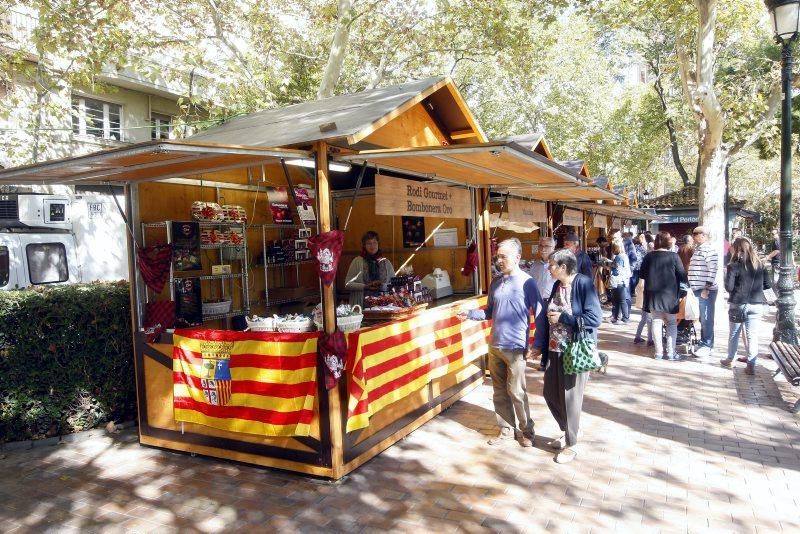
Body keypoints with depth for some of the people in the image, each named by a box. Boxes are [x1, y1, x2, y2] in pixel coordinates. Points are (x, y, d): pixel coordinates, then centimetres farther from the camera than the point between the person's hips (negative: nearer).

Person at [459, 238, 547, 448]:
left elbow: (540, 315, -10)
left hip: (515, 347, -6)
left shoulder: (527, 282, -11)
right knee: (499, 391, 14)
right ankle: (506, 429, 29)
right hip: (494, 346, 6)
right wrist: (470, 314, -1)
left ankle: (526, 431, 22)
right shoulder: (496, 282, 7)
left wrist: (538, 345, -14)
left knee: (516, 392, 3)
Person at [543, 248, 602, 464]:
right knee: (550, 393, 14)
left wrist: (562, 318, -19)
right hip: (555, 349, 8)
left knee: (570, 397, 4)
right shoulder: (557, 285, 6)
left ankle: (571, 444, 23)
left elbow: (595, 318, -21)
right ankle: (567, 432, 37)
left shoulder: (583, 283, -16)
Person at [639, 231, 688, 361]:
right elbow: (682, 275, -7)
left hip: (653, 294, 2)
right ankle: (670, 352, 6)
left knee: (656, 322, 8)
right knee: (672, 323, 9)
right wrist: (687, 283, 12)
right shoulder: (673, 256, -9)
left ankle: (658, 351, 8)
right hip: (669, 294, -2)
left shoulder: (649, 256, -1)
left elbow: (642, 275, 5)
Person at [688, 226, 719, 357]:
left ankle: (707, 345, 5)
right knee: (702, 318, 15)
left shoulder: (709, 250, -12)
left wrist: (707, 288, -21)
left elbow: (712, 270, -18)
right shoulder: (697, 249, 15)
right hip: (697, 289, 9)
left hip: (706, 290, -9)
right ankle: (703, 342, 23)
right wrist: (691, 287, 19)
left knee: (706, 318, -2)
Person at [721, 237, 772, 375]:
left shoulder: (734, 266, -10)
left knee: (734, 333, 15)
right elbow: (768, 285, 5)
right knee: (753, 335, 5)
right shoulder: (760, 265, 2)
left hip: (738, 303, -2)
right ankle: (751, 366, 6)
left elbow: (728, 287, -14)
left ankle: (730, 359, 28)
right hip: (756, 304, 2)